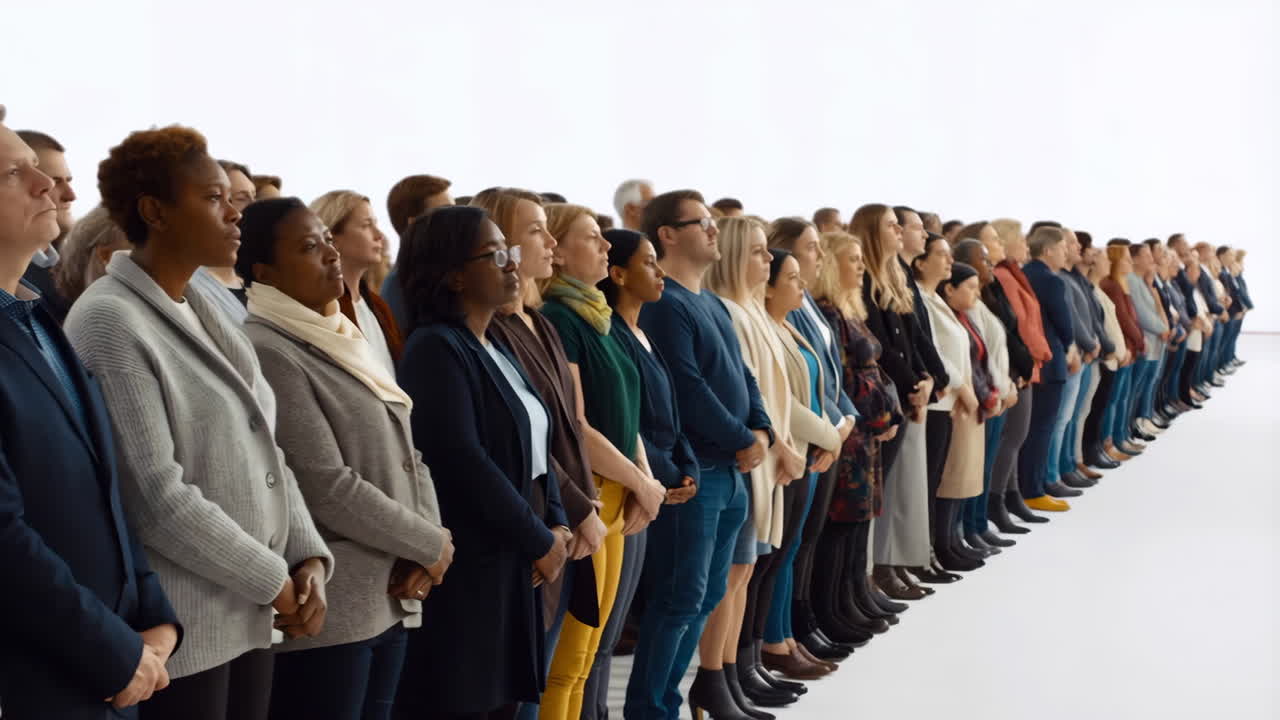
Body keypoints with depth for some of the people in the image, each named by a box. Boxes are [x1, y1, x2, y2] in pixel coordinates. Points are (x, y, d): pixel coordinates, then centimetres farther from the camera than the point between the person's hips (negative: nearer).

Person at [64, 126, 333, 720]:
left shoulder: (207, 312, 12)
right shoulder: (109, 323, -14)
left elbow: (264, 450, 13)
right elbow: (156, 496, -20)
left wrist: (308, 557, -2)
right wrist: (275, 580, -13)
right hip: (176, 631, -7)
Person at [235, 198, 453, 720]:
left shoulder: (346, 341, 14)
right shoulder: (266, 352, -14)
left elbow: (405, 453, 13)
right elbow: (328, 489, -20)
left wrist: (423, 556, -3)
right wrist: (431, 545, -9)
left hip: (389, 598, 8)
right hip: (324, 609, -8)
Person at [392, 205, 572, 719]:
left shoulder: (497, 350, 15)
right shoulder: (435, 348, -13)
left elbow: (534, 448, 17)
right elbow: (462, 461, -21)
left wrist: (555, 525, 1)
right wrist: (540, 541, -13)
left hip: (515, 557, 9)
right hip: (468, 563, -9)